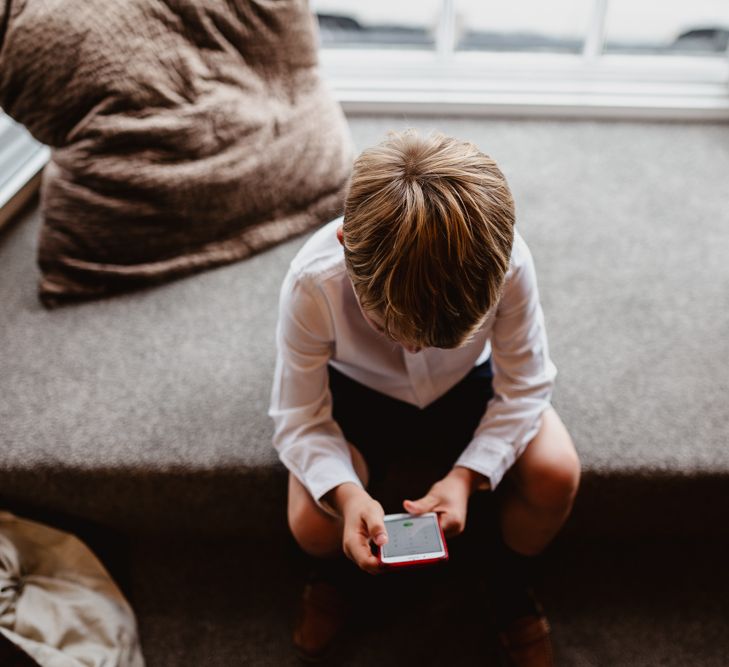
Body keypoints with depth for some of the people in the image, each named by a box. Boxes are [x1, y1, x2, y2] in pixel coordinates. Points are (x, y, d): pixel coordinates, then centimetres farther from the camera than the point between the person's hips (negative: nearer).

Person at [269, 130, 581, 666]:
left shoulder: (509, 261, -33)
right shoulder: (313, 281, -34)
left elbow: (525, 385, -18)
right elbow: (299, 419, -22)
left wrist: (467, 475, -30)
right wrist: (346, 493, -39)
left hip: (468, 383, 1)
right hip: (358, 394, 0)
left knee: (556, 476, -22)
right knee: (312, 523, -23)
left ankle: (513, 585, 14)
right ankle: (330, 573, 20)